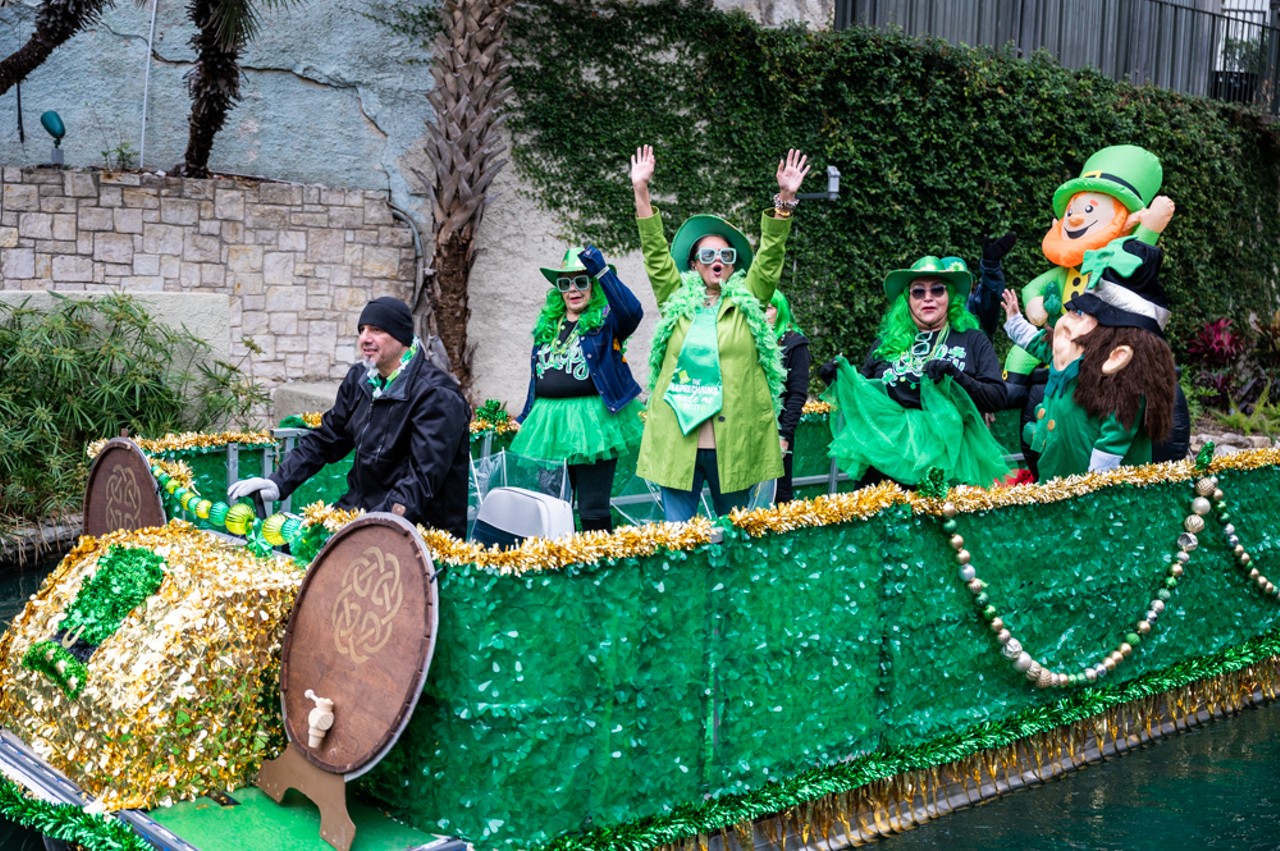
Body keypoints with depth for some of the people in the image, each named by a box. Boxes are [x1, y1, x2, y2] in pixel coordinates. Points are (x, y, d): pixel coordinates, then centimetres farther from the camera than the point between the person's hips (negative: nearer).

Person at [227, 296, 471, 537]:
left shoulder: (437, 395, -17)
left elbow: (424, 475, -24)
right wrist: (277, 483, 3)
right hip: (361, 507, 7)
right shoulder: (359, 378, 8)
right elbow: (325, 440, 16)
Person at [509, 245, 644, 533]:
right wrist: (525, 419, 20)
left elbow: (632, 311, -26)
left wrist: (601, 270, -32)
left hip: (590, 421, -6)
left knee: (593, 510, -2)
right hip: (548, 423, 6)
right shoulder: (548, 324, 15)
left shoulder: (605, 321, -3)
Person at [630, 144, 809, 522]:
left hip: (734, 442, 0)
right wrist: (641, 190, 0)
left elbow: (770, 256, 1)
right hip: (677, 440, 0)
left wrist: (785, 199, -10)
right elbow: (655, 252, 6)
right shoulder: (677, 300, 11)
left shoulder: (747, 301, 9)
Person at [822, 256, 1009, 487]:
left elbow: (997, 397, 0)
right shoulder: (887, 343, 14)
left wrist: (957, 377, -14)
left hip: (951, 460, -2)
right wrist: (843, 379, 2)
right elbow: (861, 394, 21)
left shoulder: (972, 340, 9)